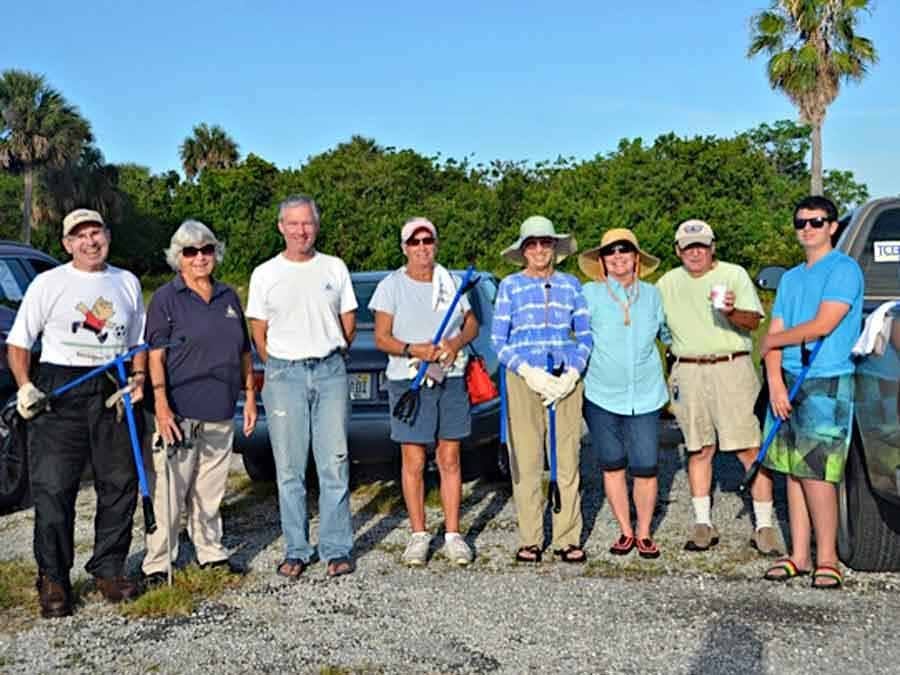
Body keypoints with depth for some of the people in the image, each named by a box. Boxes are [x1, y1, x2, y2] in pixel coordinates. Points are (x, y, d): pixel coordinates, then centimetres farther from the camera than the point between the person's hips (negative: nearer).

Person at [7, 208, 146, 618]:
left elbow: (138, 342, 20)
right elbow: (18, 342, 4)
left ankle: (108, 569, 18)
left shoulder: (127, 283, 14)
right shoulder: (49, 283, 4)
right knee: (53, 489, -5)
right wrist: (24, 386, -10)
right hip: (59, 392, -3)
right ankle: (53, 580, 4)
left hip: (113, 394, 3)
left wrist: (137, 378, 2)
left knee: (119, 486, 5)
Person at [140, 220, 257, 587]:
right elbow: (155, 355, -9)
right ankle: (156, 564, 4)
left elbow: (244, 352, 19)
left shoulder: (228, 297, 14)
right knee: (168, 492, -4)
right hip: (179, 413, -5)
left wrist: (250, 398, 14)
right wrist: (161, 406, -18)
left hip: (220, 413, 5)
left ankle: (211, 553, 25)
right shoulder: (166, 298, -2)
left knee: (210, 491, 14)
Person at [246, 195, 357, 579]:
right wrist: (278, 369, 8)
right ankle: (296, 551, 11)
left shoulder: (335, 268, 9)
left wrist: (329, 358, 12)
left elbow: (348, 323, 14)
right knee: (289, 468, 2)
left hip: (330, 371, 1)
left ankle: (336, 550, 6)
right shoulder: (265, 274, 7)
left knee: (335, 464, -1)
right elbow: (258, 333, 11)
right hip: (284, 374, 0)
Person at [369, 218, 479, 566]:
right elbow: (381, 338, -2)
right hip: (408, 381, -2)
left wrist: (456, 343, -7)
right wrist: (413, 350, -19)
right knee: (413, 462, 0)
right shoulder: (391, 286, 1)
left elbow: (472, 325, 14)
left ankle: (453, 535, 11)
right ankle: (419, 535, 10)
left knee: (450, 459, 5)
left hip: (451, 380, 3)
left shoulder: (451, 282, 11)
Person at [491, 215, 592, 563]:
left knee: (568, 458, 0)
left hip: (566, 379, 1)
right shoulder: (510, 286, 7)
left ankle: (568, 537, 8)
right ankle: (529, 539, 6)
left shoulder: (570, 284, 11)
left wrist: (572, 373, -6)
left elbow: (585, 334, 10)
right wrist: (528, 372, -9)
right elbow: (498, 339, 3)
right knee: (526, 459, -2)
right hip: (523, 379, -1)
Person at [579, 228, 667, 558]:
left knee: (645, 467, -2)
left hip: (645, 395, 1)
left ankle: (644, 533, 16)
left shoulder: (652, 294, 7)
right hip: (602, 395, -1)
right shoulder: (590, 294, 0)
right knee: (612, 466, 7)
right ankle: (625, 531, 21)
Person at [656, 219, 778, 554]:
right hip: (688, 372, 3)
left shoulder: (734, 275, 3)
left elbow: (753, 321, -6)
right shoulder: (668, 283, 14)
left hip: (732, 367, -3)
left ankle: (764, 525, 0)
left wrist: (731, 312, -27)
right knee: (699, 449, 7)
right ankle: (702, 523, 15)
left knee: (750, 448, -6)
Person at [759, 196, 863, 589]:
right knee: (793, 471, 7)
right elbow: (774, 338, 12)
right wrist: (775, 383, -4)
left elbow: (823, 325, -15)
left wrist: (773, 340, -1)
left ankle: (827, 560, 2)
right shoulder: (790, 278, 17)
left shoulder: (843, 270, -5)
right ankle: (799, 556, 13)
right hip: (789, 381, 7)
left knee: (816, 474, -8)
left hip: (827, 384, -7)